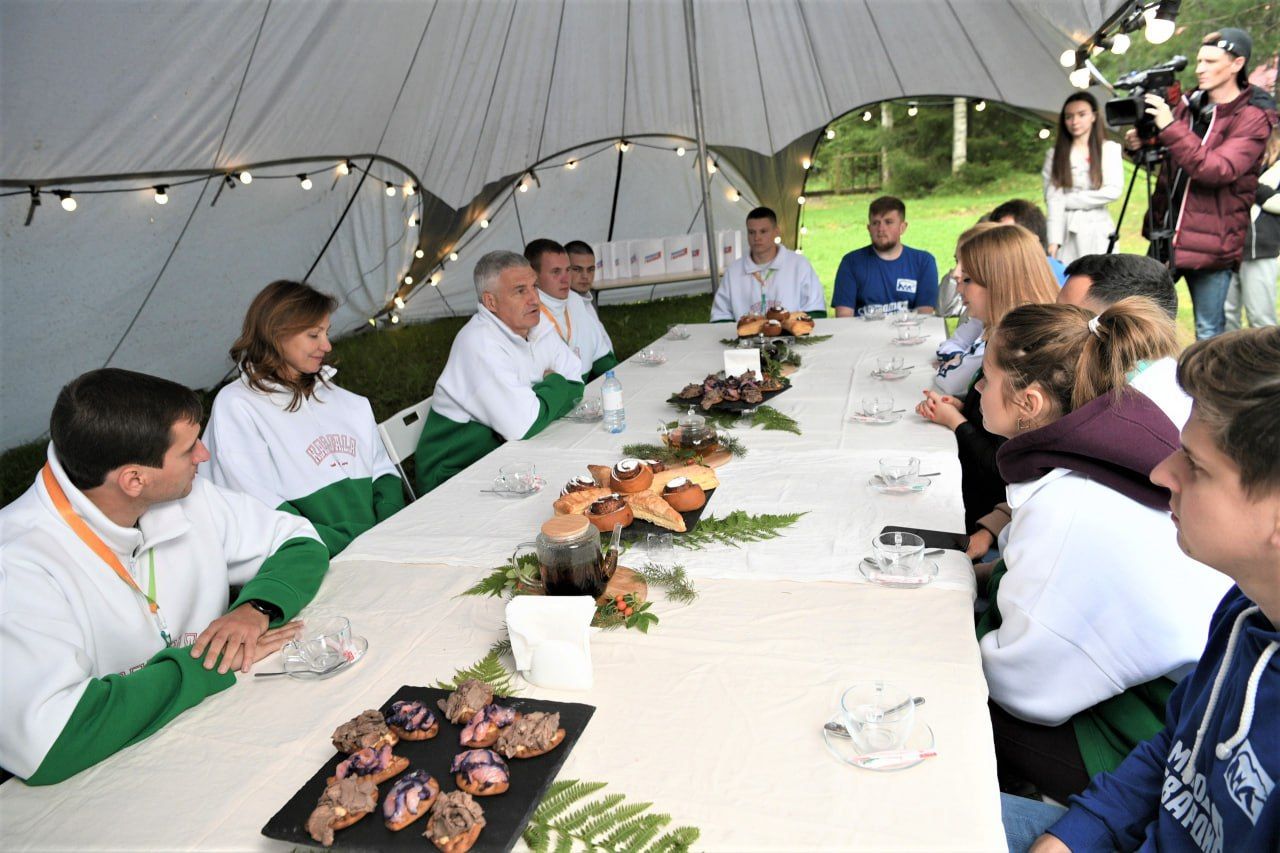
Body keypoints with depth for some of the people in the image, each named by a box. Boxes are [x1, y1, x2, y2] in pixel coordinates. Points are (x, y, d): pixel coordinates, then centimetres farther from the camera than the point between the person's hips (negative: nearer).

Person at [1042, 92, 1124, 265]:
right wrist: (1054, 240, -14)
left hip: (1098, 232, 0)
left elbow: (1113, 191, -5)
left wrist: (1069, 200, -6)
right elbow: (1053, 199, -4)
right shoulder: (1055, 154, 7)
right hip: (1066, 232, 0)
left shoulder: (1110, 149, 6)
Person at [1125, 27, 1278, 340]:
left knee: (1209, 333, 3)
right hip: (1166, 232, 6)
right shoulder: (1188, 104, 8)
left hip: (1211, 242, -6)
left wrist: (1170, 128, -28)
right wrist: (1138, 144, -6)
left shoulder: (1253, 118, -9)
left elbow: (1217, 171, -23)